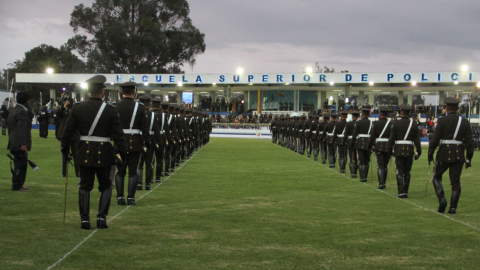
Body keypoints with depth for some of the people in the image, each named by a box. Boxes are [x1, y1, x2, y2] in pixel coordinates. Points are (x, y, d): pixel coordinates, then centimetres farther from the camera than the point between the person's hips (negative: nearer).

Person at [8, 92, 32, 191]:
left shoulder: (14, 110, 17)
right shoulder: (22, 112, -16)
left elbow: (10, 128, 22)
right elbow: (22, 130, -22)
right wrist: (23, 144, -24)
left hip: (14, 144, 10)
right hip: (20, 145, -10)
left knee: (19, 164, 15)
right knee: (20, 165, -5)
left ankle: (17, 185, 19)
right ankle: (17, 186, -2)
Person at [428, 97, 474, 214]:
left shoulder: (442, 121, -5)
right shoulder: (465, 122, 4)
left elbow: (435, 139, -9)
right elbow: (469, 141, 3)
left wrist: (430, 153, 0)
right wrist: (469, 158, 9)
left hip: (444, 154, -3)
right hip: (459, 155, 3)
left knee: (436, 177, 14)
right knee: (456, 181, 8)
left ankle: (442, 200, -2)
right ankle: (453, 207, 5)